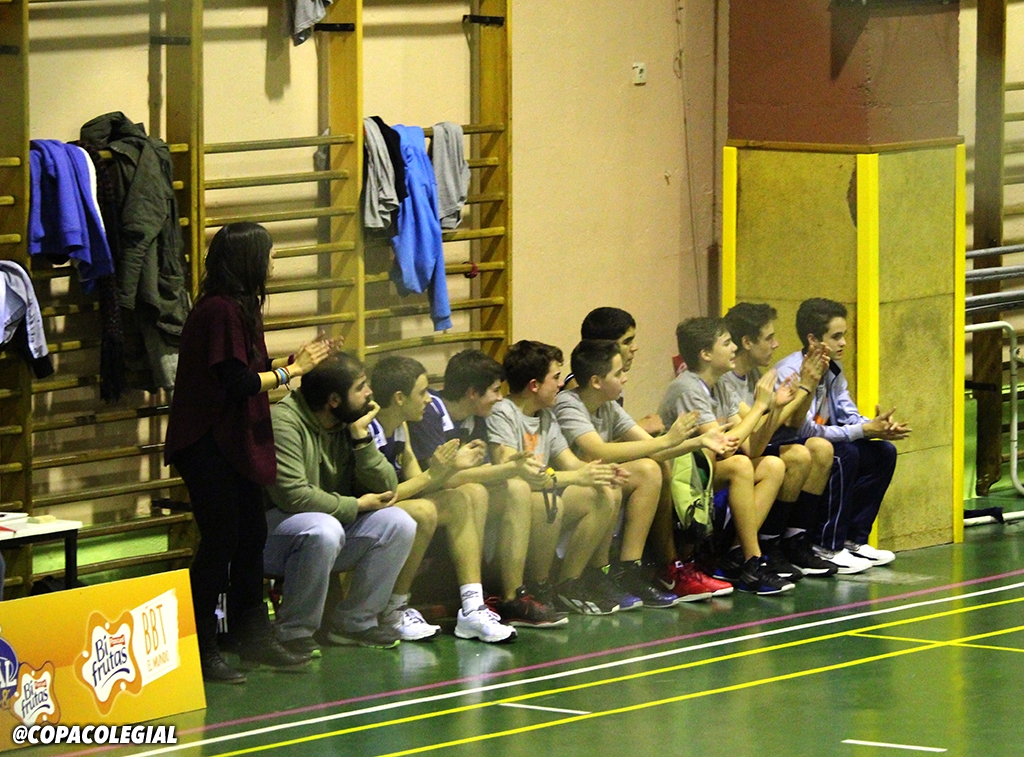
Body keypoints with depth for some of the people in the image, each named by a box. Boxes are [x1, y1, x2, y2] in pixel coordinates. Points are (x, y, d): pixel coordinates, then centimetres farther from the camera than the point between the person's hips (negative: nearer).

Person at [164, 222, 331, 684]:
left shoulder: (237, 307, 13)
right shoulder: (220, 311, -19)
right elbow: (238, 383, -22)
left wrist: (295, 359, 12)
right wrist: (292, 371, -12)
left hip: (234, 445, 10)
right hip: (209, 447, -10)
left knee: (251, 537, 14)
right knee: (221, 541, -7)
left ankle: (255, 640, 23)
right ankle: (200, 651, -2)